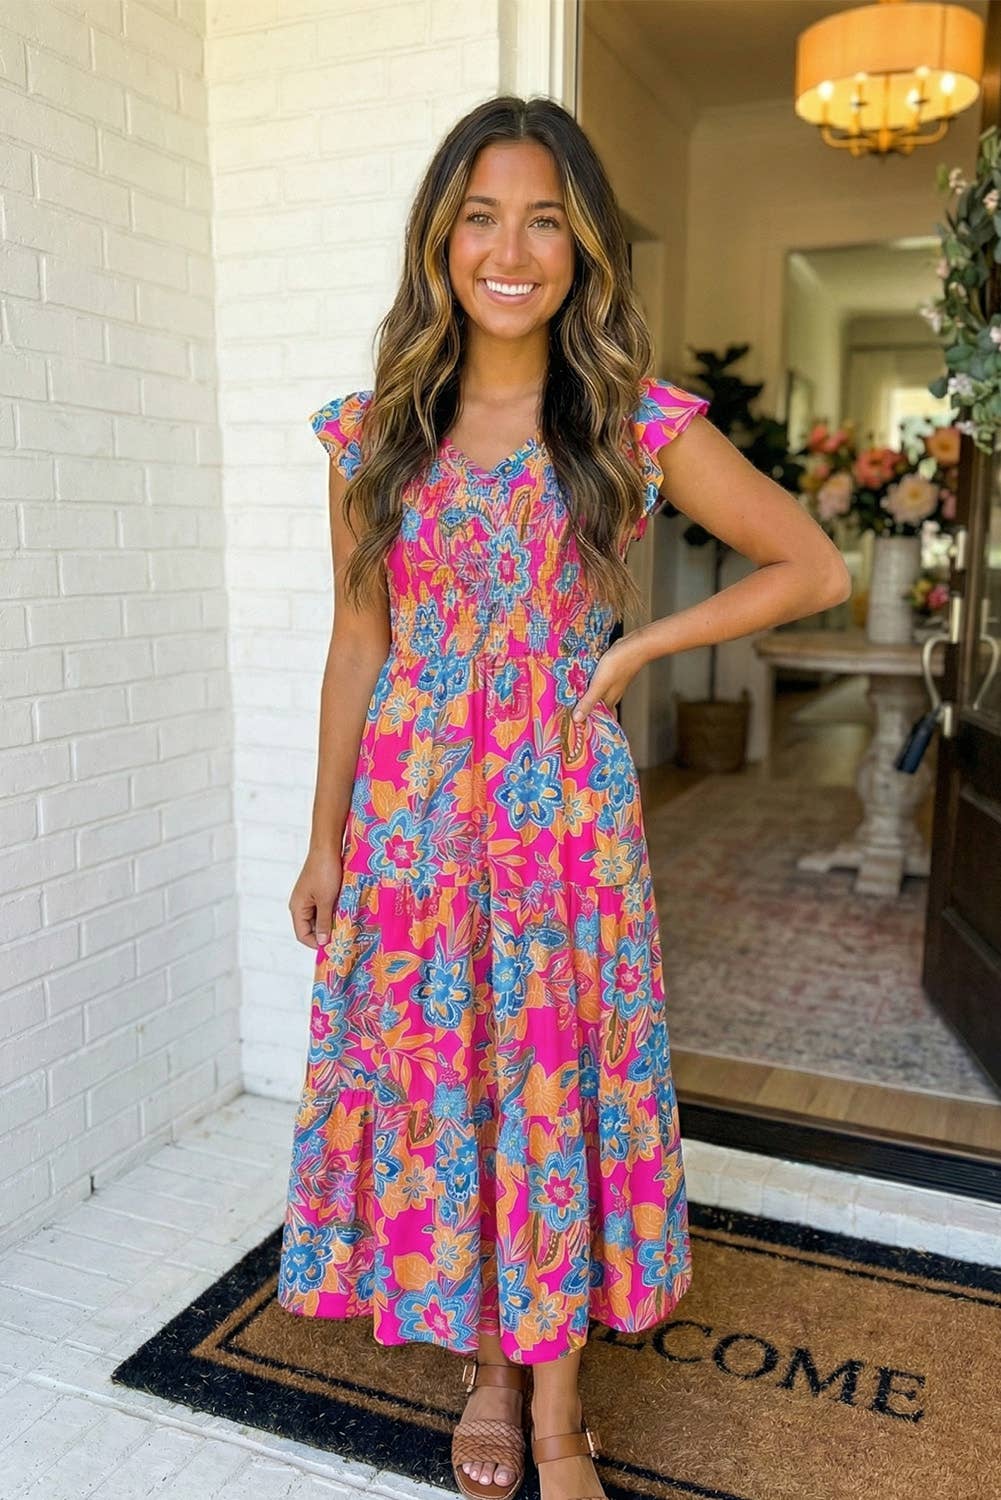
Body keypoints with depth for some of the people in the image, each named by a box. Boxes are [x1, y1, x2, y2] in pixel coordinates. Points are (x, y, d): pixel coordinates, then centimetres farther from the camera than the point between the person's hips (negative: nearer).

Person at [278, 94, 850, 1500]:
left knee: (562, 1089, 7)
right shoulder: (376, 430, 3)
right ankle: (486, 1367, 36)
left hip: (564, 807, -2)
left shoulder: (642, 425, -4)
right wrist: (325, 838, 7)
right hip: (411, 810, 2)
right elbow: (357, 643, 7)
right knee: (435, 1082, 11)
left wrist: (631, 648, -6)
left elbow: (815, 567, 2)